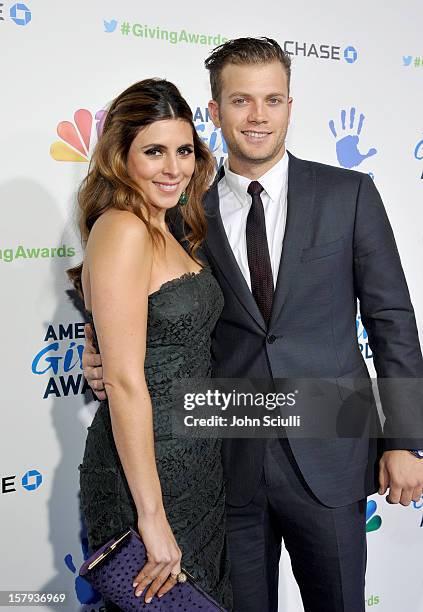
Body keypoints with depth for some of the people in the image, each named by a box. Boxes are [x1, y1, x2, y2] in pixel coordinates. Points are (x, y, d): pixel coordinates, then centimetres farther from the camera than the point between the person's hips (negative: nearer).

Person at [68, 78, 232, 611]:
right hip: (145, 469, -9)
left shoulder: (163, 232, 9)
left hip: (193, 461, 9)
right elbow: (124, 381, -24)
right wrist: (152, 516, -23)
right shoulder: (122, 231, -20)